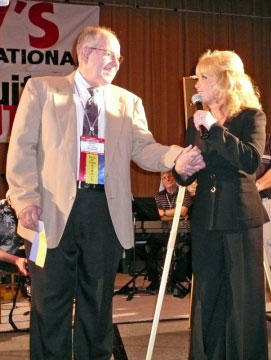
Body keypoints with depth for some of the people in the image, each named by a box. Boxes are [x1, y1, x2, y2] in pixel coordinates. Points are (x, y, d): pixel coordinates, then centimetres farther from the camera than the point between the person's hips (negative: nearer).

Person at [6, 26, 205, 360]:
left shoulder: (128, 102, 14)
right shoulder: (41, 89, 7)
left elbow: (143, 148, 1)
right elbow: (22, 148, 0)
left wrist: (178, 157, -19)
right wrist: (27, 200, -12)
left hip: (105, 210, 3)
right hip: (54, 209, -2)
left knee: (98, 300, 11)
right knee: (51, 301, 5)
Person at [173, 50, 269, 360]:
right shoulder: (196, 121, 10)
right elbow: (188, 177, 13)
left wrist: (216, 128, -21)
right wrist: (180, 169, -9)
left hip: (241, 216, -4)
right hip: (206, 218, 5)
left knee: (245, 298, 2)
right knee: (207, 298, 10)